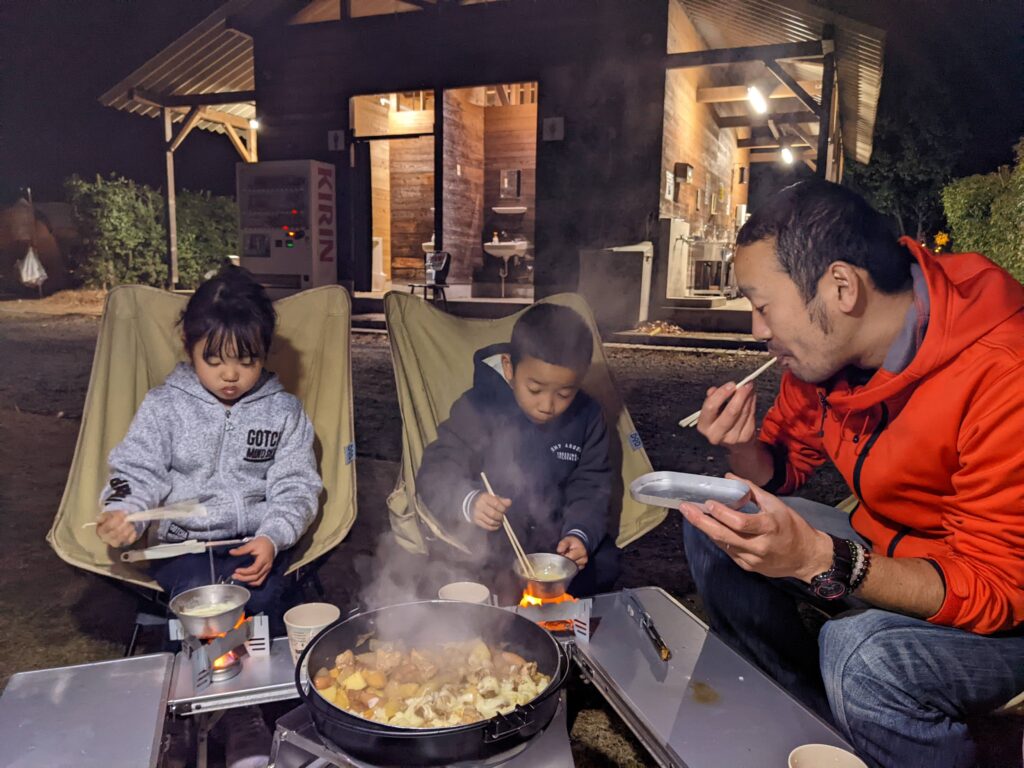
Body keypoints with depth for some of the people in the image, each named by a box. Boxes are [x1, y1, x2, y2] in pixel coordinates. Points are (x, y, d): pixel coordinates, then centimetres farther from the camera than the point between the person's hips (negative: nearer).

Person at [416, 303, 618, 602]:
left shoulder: (587, 417, -4)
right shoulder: (479, 408, -15)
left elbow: (590, 486, -1)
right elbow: (435, 473, -19)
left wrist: (580, 534, -21)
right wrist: (469, 501, -42)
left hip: (556, 533, 5)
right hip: (488, 540, -4)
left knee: (603, 565, -14)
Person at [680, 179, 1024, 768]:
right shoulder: (826, 344, -9)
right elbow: (783, 468, 4)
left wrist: (820, 560, -42)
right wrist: (743, 447, -19)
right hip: (888, 551, 7)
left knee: (860, 653, -35)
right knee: (713, 523, -2)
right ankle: (811, 718, 14)